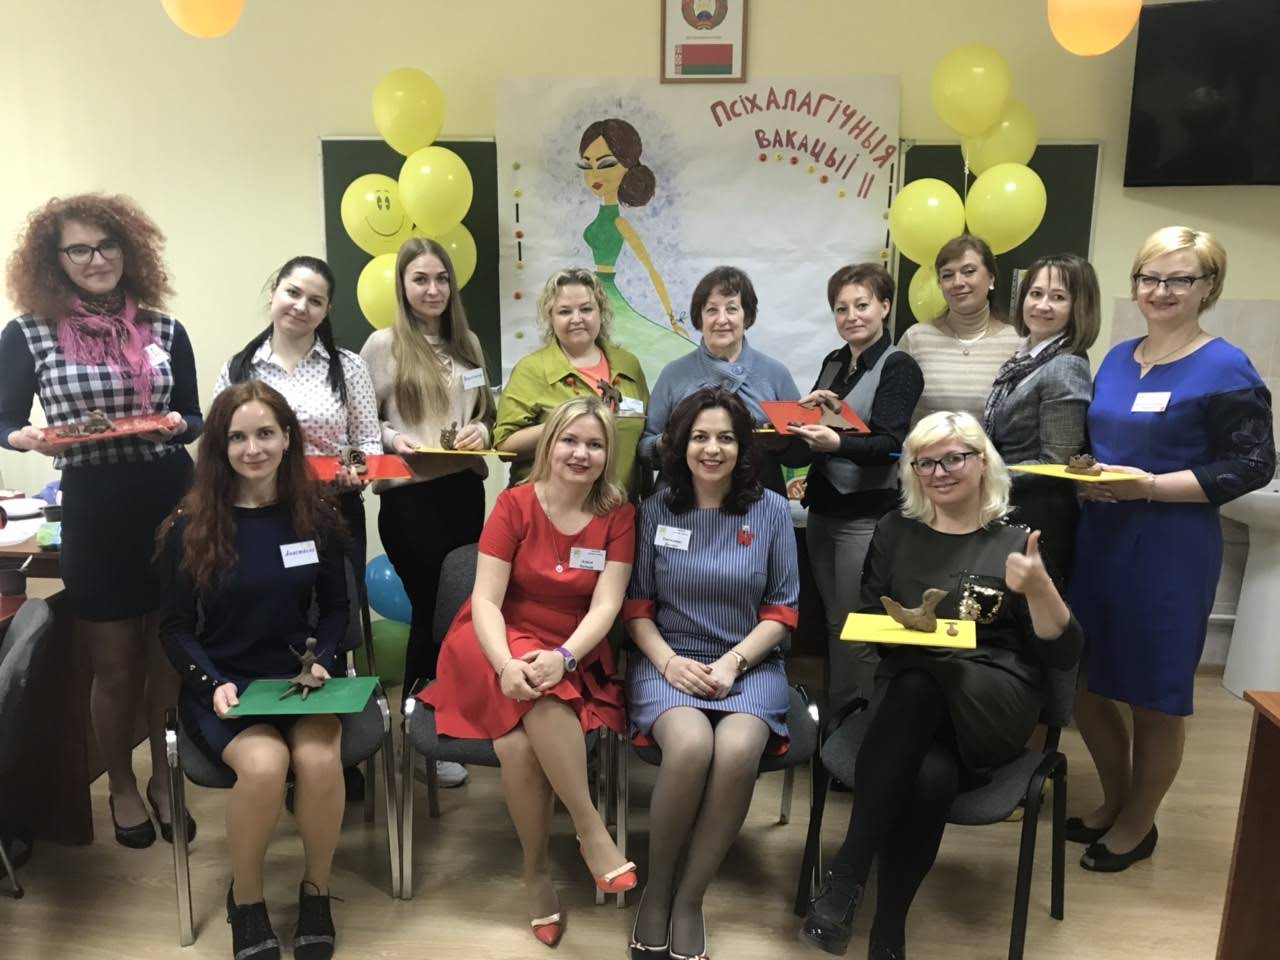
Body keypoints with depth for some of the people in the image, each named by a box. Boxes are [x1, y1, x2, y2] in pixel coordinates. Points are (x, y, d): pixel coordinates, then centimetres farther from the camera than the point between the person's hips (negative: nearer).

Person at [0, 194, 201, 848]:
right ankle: (121, 785, 35)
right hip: (93, 514, -2)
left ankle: (164, 775, 34)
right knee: (115, 667, 11)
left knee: (170, 656, 13)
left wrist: (177, 425, -13)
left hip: (172, 505, 2)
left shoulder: (165, 330, 3)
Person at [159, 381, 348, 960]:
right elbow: (176, 628, 1)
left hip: (300, 676, 1)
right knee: (264, 763, -31)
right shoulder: (190, 526, -4)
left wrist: (320, 660, -9)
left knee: (319, 758, -29)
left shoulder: (316, 518, 0)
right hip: (222, 685, -1)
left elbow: (336, 608, 9)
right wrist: (214, 684, -15)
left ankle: (316, 890, 0)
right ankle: (245, 900, 0)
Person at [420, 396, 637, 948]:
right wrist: (507, 664, -29)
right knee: (518, 740, -34)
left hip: (575, 656, 1)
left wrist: (563, 658, -28)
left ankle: (537, 874, -10)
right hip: (500, 645, -1)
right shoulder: (514, 504, -5)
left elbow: (606, 605, -10)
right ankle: (591, 829, -16)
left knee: (520, 742, -29)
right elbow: (486, 599, -11)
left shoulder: (618, 515, -2)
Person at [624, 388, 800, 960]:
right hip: (669, 662, 0)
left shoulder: (770, 510, 2)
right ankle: (655, 892, -8)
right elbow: (635, 607, 5)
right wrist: (668, 660, -12)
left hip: (750, 664, 1)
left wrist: (732, 662, -12)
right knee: (691, 745, -32)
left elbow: (783, 611, 3)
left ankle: (688, 901, -11)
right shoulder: (656, 510, 3)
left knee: (737, 752, -32)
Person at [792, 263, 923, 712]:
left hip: (865, 514, -7)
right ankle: (830, 715, 29)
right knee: (832, 622, 16)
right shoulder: (833, 362, 11)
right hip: (822, 506, 7)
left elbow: (888, 444, -20)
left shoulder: (899, 367, -9)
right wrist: (808, 410, -9)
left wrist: (838, 443, -37)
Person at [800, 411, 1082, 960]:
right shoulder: (896, 532, 12)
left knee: (918, 683, -37)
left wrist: (1039, 588, -16)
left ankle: (845, 876, -33)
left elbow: (1064, 654, 2)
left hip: (995, 703, -2)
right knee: (929, 776, -35)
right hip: (907, 695, 2)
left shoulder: (1014, 544, 5)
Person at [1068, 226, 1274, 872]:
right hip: (1098, 539, 7)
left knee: (1154, 697, 8)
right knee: (1083, 680, 14)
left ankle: (1138, 824, 30)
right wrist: (1084, 477, -3)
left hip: (1170, 549, -6)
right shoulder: (1118, 358, 10)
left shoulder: (1225, 369, -9)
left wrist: (1151, 486, -21)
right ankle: (1114, 801, 37)